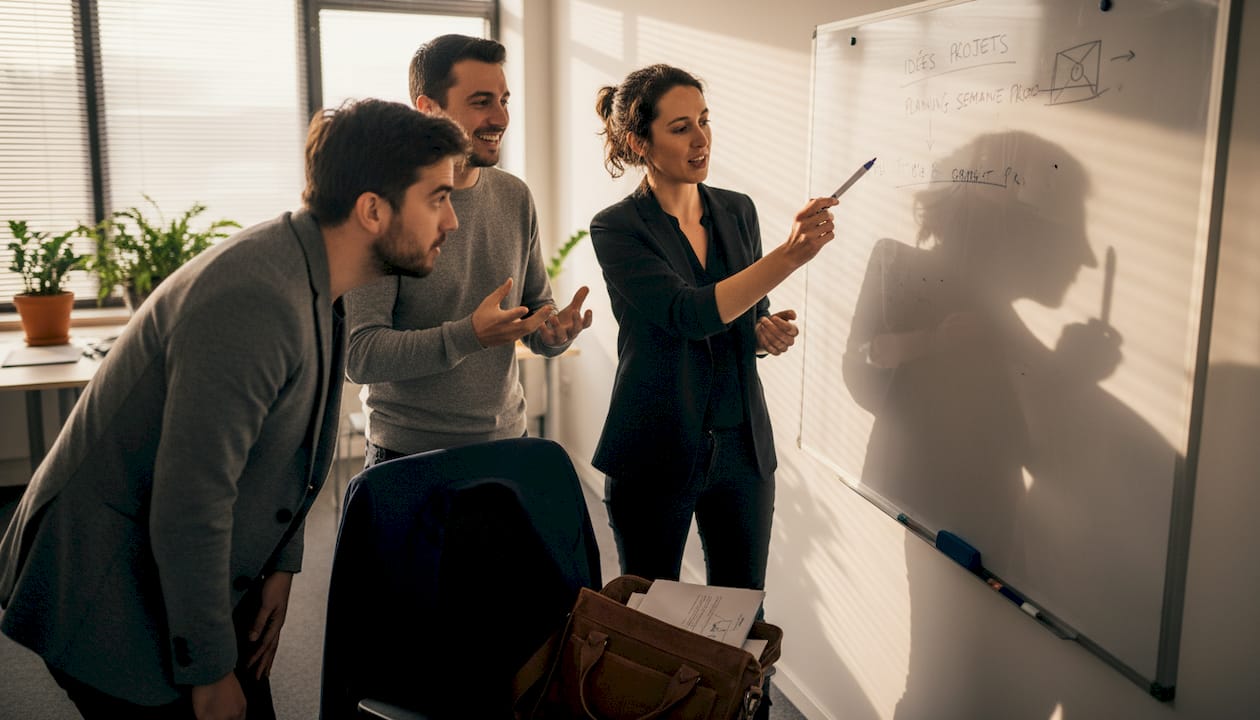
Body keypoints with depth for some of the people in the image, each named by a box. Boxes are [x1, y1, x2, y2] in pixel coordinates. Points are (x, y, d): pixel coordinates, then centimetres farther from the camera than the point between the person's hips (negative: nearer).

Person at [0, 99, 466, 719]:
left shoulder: (310, 279, 1)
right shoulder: (252, 305, -30)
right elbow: (188, 507, -29)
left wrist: (279, 566, 9)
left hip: (186, 583, 9)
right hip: (107, 602, -9)